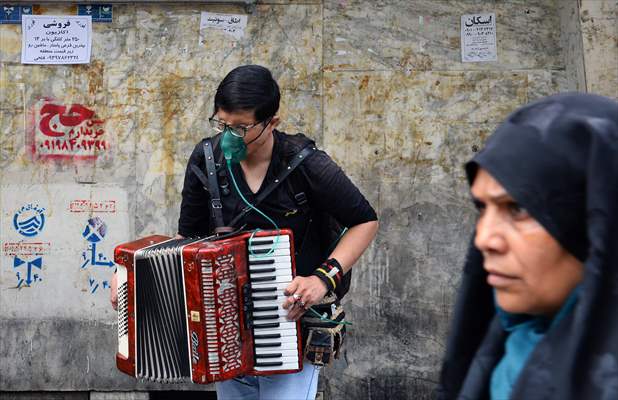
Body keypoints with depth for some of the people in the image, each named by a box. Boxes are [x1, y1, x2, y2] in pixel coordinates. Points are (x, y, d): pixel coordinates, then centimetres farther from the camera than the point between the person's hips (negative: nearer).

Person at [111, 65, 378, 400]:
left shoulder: (305, 164, -17)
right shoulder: (206, 159, -6)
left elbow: (365, 221, -7)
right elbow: (190, 235, 5)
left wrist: (324, 277, -18)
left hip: (292, 320, -4)